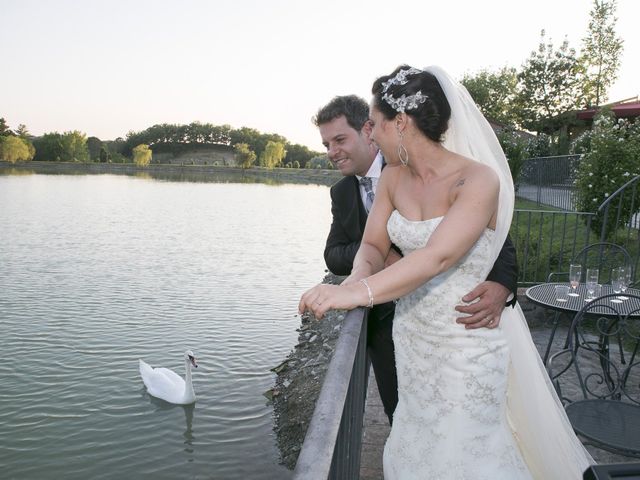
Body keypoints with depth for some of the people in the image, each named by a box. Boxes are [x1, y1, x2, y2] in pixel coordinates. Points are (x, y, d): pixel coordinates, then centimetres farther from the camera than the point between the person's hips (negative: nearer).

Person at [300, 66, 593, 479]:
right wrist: (358, 276, -23)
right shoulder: (392, 178, -1)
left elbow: (438, 256, -35)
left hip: (467, 341, -5)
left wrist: (359, 293, -46)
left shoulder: (478, 180, -22)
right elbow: (372, 245, 1)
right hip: (411, 333, 6)